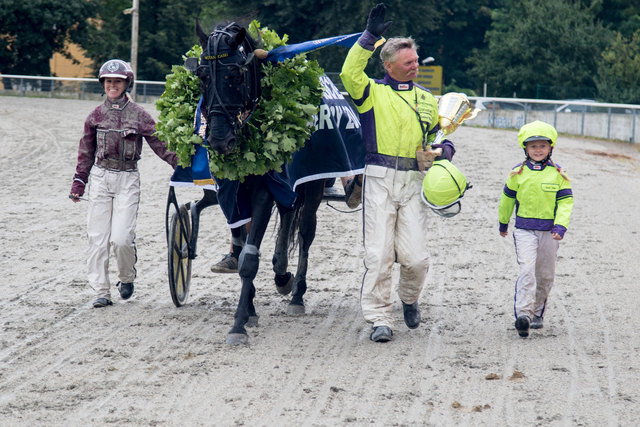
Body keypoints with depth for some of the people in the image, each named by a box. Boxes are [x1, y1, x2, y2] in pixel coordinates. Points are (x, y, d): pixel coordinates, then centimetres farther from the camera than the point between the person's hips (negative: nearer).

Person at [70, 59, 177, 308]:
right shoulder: (96, 115, 7)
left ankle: (127, 278, 15)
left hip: (127, 179, -3)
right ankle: (101, 292, 8)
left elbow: (159, 144, 2)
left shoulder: (138, 115, -1)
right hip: (101, 178, 3)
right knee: (98, 238, 0)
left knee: (121, 237, -13)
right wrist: (78, 182, 14)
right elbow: (86, 152, 15)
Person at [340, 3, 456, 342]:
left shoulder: (427, 100, 19)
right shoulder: (372, 92, 5)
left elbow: (439, 133, 26)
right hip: (380, 179, -3)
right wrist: (370, 37, -18)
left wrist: (444, 149, 2)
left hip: (414, 182, 3)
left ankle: (409, 299, 25)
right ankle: (379, 319, 0)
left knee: (415, 256, -5)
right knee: (379, 254, -6)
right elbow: (350, 73, -14)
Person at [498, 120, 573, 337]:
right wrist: (503, 223, 25)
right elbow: (507, 199, 15)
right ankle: (523, 314, -27)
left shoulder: (558, 175, 1)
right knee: (527, 269, -19)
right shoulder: (518, 173, 1)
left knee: (545, 275, 10)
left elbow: (565, 202, -2)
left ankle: (537, 313, 28)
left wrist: (560, 226, -16)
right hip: (524, 229, -2)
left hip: (549, 231, 2)